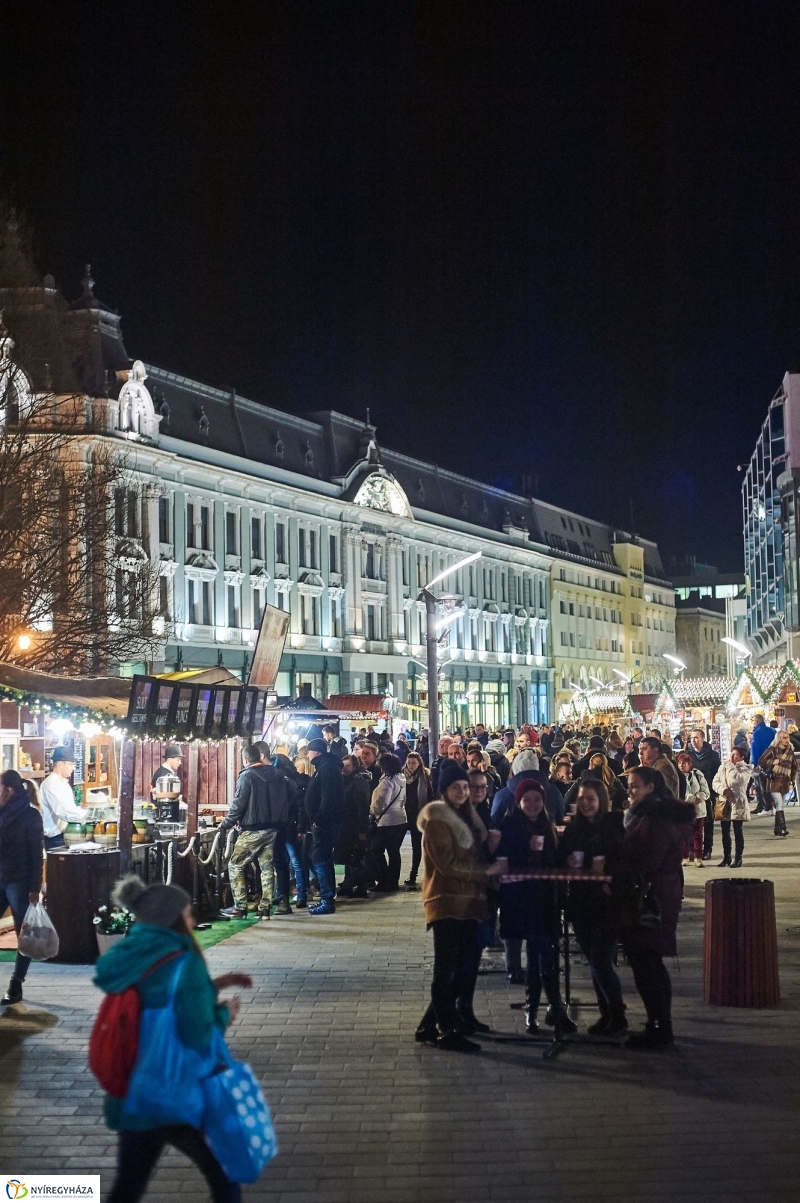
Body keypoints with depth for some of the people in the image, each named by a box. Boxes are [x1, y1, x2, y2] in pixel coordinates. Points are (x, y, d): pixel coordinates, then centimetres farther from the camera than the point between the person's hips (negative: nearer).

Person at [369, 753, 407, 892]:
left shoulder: (386, 781, -17)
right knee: (394, 851, 12)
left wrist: (372, 812, 1)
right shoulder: (402, 779, 9)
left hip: (387, 821, -8)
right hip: (401, 819, 8)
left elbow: (380, 802, -17)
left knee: (378, 850, 2)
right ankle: (393, 882, 14)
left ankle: (384, 883, -1)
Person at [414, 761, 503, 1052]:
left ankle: (431, 1025, 17)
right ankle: (447, 1031, -2)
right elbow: (448, 864, -17)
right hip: (447, 902, -9)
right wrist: (487, 871, -14)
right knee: (447, 969, -5)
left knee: (465, 966, 9)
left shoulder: (466, 817, 17)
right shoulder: (437, 820, -10)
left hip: (468, 901, 9)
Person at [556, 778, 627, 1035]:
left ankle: (618, 1016, 5)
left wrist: (606, 867, -22)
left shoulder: (616, 825, -5)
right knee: (595, 962, 10)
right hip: (581, 903, 5)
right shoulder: (573, 828, 10)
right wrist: (568, 863, -8)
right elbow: (560, 859, 12)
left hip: (608, 901, -5)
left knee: (601, 961, -8)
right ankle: (606, 1013, 21)